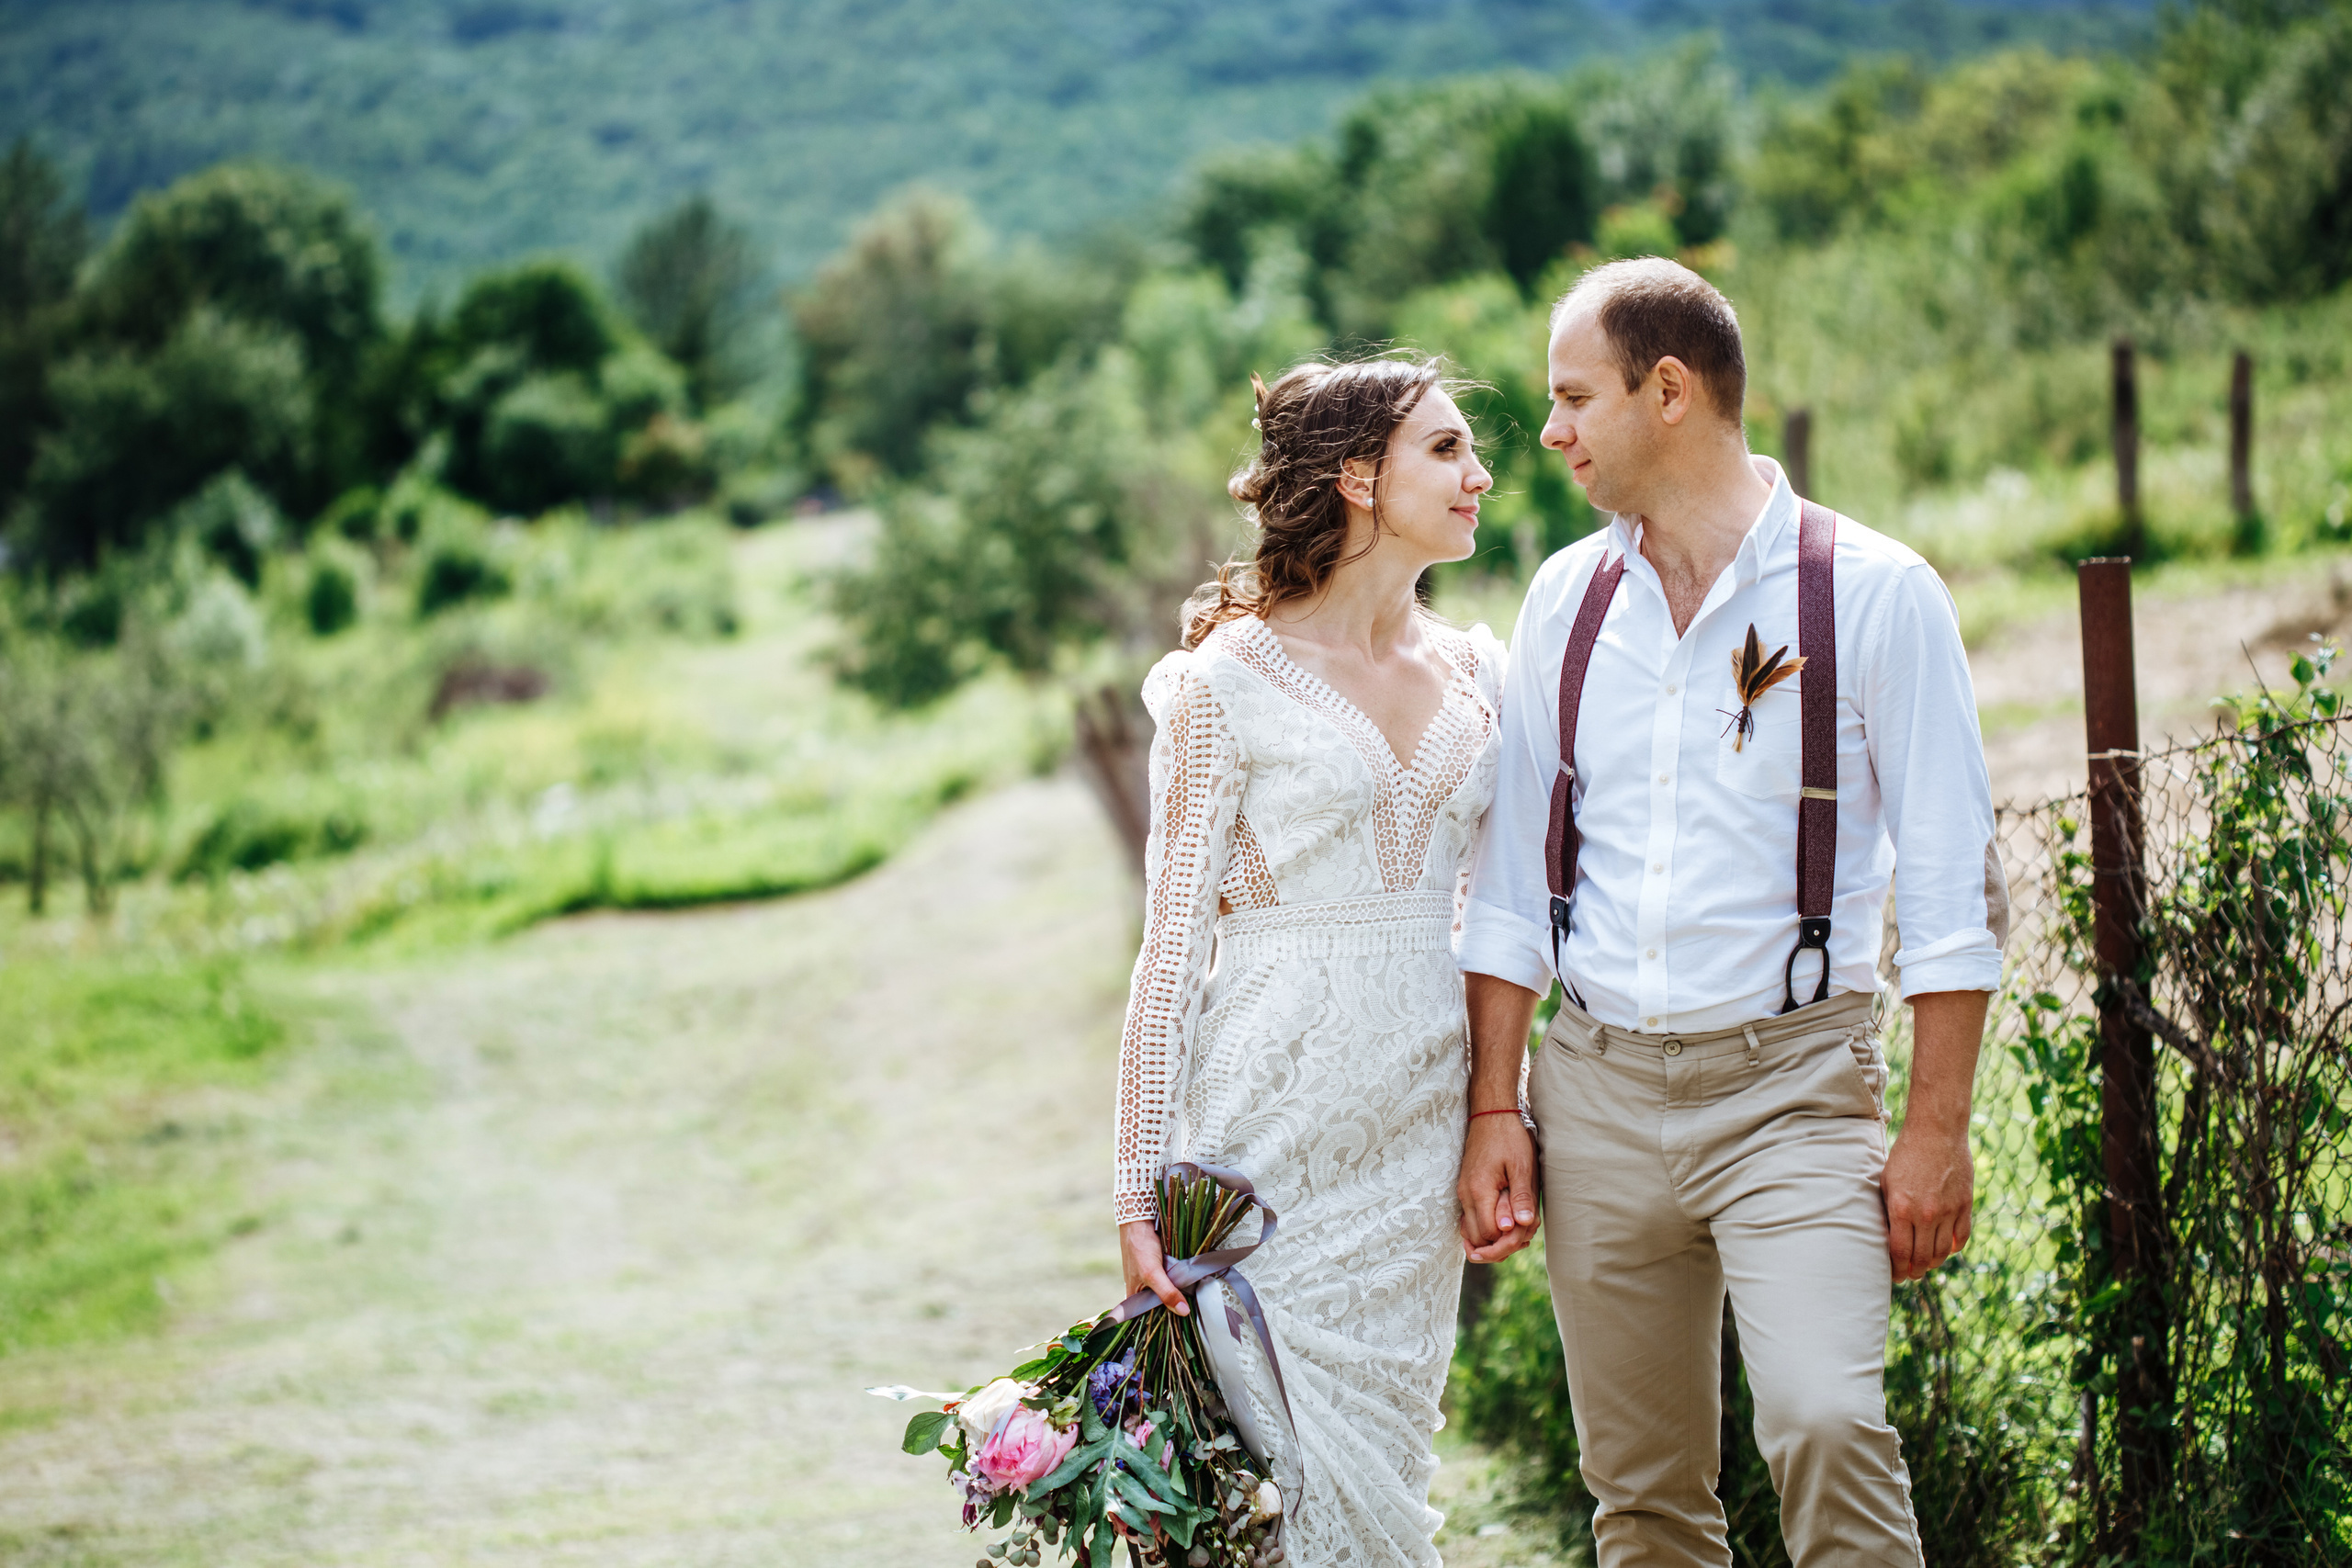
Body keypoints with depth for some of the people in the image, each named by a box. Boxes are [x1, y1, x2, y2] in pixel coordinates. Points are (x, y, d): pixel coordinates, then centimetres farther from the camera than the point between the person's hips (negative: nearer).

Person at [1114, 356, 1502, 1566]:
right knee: (1274, 1459, -7)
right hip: (1275, 1099, -5)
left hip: (1424, 1113, 5)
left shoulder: (1474, 672, 10)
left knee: (1383, 1450, 7)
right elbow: (1171, 944, -7)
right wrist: (1140, 1192, -12)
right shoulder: (1230, 682, -6)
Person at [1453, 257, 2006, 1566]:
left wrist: (1938, 1129, -8)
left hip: (1791, 1084, -4)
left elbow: (1951, 885, -5)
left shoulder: (1872, 592, -5)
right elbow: (1512, 880, 11)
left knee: (1825, 1422, -23)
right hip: (1597, 1089, 4)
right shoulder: (1567, 598, 8)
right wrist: (1494, 1110, 6)